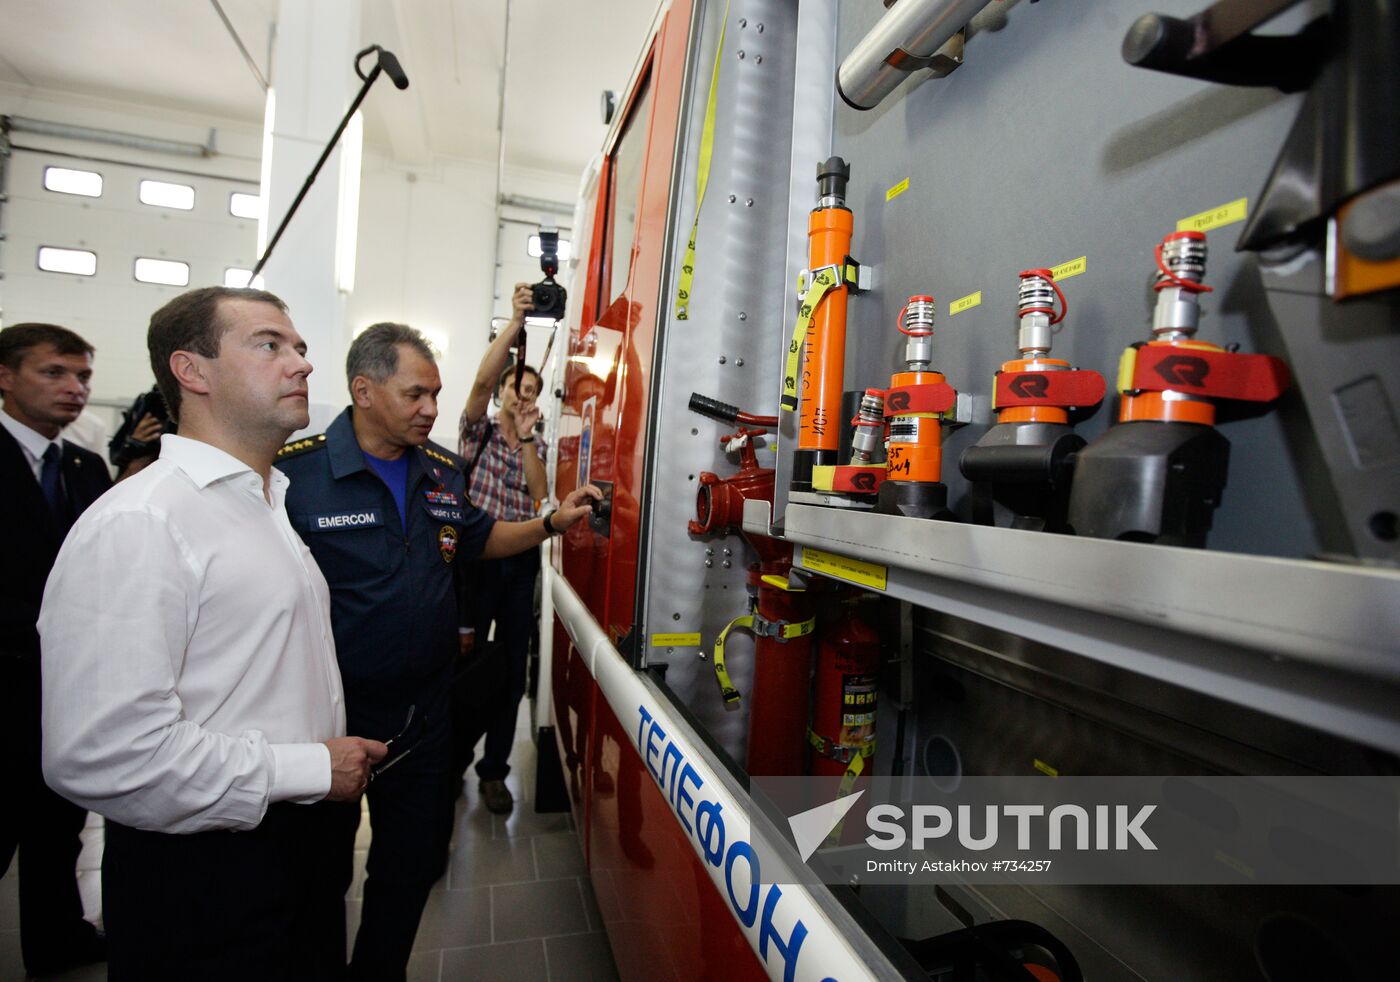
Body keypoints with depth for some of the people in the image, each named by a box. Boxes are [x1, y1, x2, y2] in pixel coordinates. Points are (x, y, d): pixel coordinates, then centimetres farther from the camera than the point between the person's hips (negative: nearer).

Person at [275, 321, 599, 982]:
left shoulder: (443, 471, 2)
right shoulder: (294, 471, -17)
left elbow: (477, 538, 15)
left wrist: (552, 523, 0)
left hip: (424, 704, 5)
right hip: (331, 708, -4)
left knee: (413, 860, 19)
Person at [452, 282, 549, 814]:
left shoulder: (538, 446, 12)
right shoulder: (478, 432, 4)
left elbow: (540, 496, -6)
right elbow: (482, 379, -15)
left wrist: (526, 435, -11)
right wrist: (516, 321, -20)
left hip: (521, 564, 3)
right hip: (477, 556, -3)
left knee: (513, 666, 5)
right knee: (466, 657, 4)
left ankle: (494, 770, 18)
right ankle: (453, 759, 25)